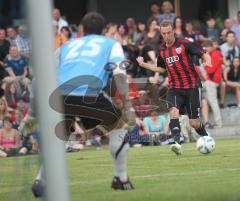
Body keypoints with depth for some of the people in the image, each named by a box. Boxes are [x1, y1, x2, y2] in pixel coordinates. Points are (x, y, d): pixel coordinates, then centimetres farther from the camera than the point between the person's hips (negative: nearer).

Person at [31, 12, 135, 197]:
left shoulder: (66, 46, 34)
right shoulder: (111, 44, 26)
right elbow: (120, 75, 8)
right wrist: (127, 106, 10)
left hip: (59, 95, 3)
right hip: (89, 93, -3)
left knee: (58, 138, 26)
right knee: (118, 125, 23)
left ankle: (41, 180, 6)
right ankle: (121, 179, 22)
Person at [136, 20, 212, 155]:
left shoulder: (184, 44, -7)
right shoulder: (162, 50, 9)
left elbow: (204, 54, -8)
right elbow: (161, 68, 26)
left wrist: (207, 61, -30)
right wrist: (143, 64, 20)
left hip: (192, 86, -4)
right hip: (175, 88, 4)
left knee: (194, 122, -1)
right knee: (173, 111, -25)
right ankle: (177, 144, -34)